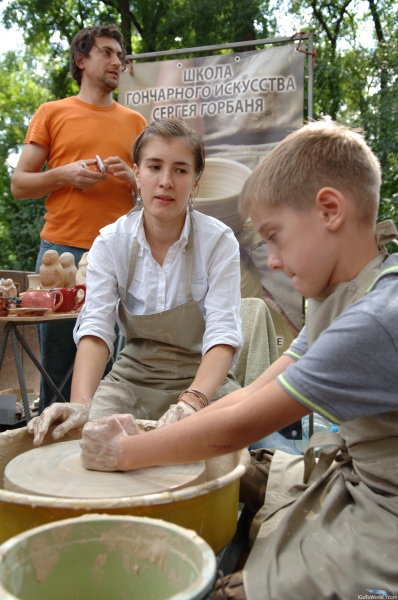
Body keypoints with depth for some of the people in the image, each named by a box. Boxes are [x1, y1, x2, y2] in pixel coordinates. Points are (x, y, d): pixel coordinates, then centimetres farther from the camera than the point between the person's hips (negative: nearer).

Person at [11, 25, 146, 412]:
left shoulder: (134, 122, 17)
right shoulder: (52, 113, 12)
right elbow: (18, 184, 9)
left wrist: (130, 177, -2)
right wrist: (64, 175, -8)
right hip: (62, 251, -1)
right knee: (56, 361, 1)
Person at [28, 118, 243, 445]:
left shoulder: (219, 241, -13)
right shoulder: (111, 242, -7)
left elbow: (223, 334, -22)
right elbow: (96, 328, -17)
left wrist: (192, 402, -40)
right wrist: (80, 402, -35)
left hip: (205, 380, -1)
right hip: (133, 376, 2)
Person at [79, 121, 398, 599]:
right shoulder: (339, 295, 3)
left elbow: (236, 429, -24)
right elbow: (253, 395, 1)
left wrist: (126, 452, -10)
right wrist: (143, 438, -7)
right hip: (350, 475, 8)